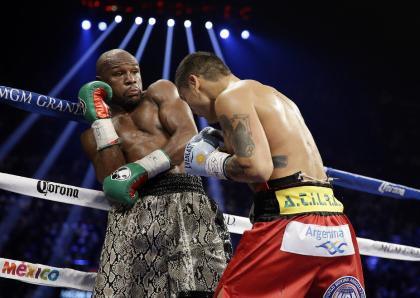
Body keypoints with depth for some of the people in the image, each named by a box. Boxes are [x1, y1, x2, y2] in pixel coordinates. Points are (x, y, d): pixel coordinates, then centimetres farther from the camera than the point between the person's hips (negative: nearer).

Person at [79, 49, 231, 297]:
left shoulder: (161, 91, 18)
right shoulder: (94, 133, 20)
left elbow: (189, 137, 2)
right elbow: (113, 186, 2)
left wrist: (142, 170, -9)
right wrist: (100, 119, 3)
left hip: (184, 201, -2)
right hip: (132, 215, 2)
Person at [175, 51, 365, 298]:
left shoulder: (230, 97, -1)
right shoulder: (275, 96, 27)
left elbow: (257, 168, -15)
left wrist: (213, 163, 3)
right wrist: (225, 151, 25)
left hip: (290, 225, -8)